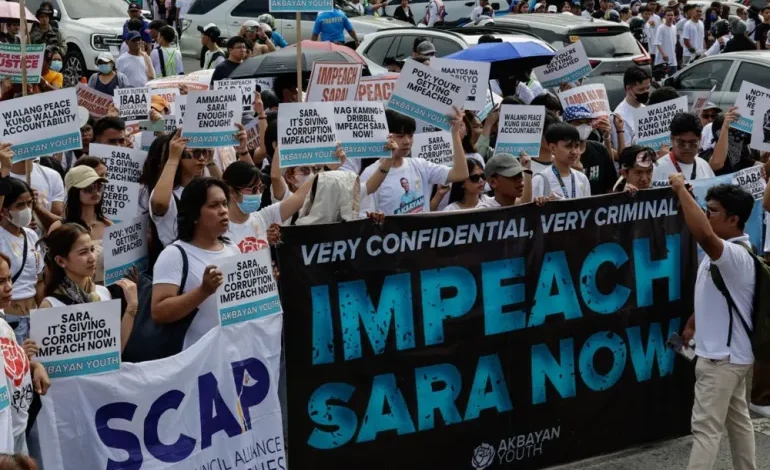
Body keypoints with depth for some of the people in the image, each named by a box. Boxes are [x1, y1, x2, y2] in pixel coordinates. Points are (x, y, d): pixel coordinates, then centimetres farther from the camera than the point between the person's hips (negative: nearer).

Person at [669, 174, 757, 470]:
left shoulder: (736, 255, -24)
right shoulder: (724, 253, 10)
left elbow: (703, 235, -42)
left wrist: (681, 189, -37)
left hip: (722, 355, -10)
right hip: (730, 352, 10)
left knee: (706, 427, -8)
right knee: (738, 420, 16)